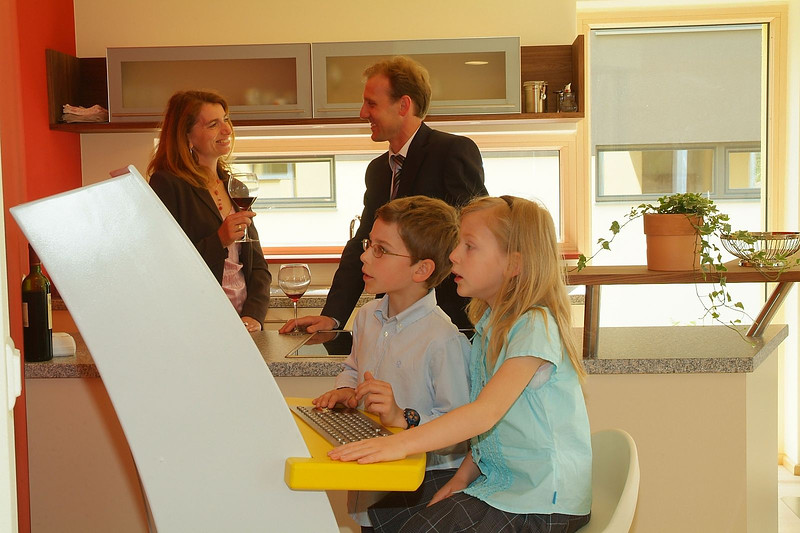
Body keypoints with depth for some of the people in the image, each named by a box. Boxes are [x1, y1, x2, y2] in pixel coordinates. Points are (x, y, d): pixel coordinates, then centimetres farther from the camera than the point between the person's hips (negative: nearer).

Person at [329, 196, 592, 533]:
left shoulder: (535, 328, -19)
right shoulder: (488, 326, 10)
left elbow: (486, 412, -30)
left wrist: (401, 443, -37)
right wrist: (462, 478, -1)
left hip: (543, 503, -8)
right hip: (496, 479, 8)